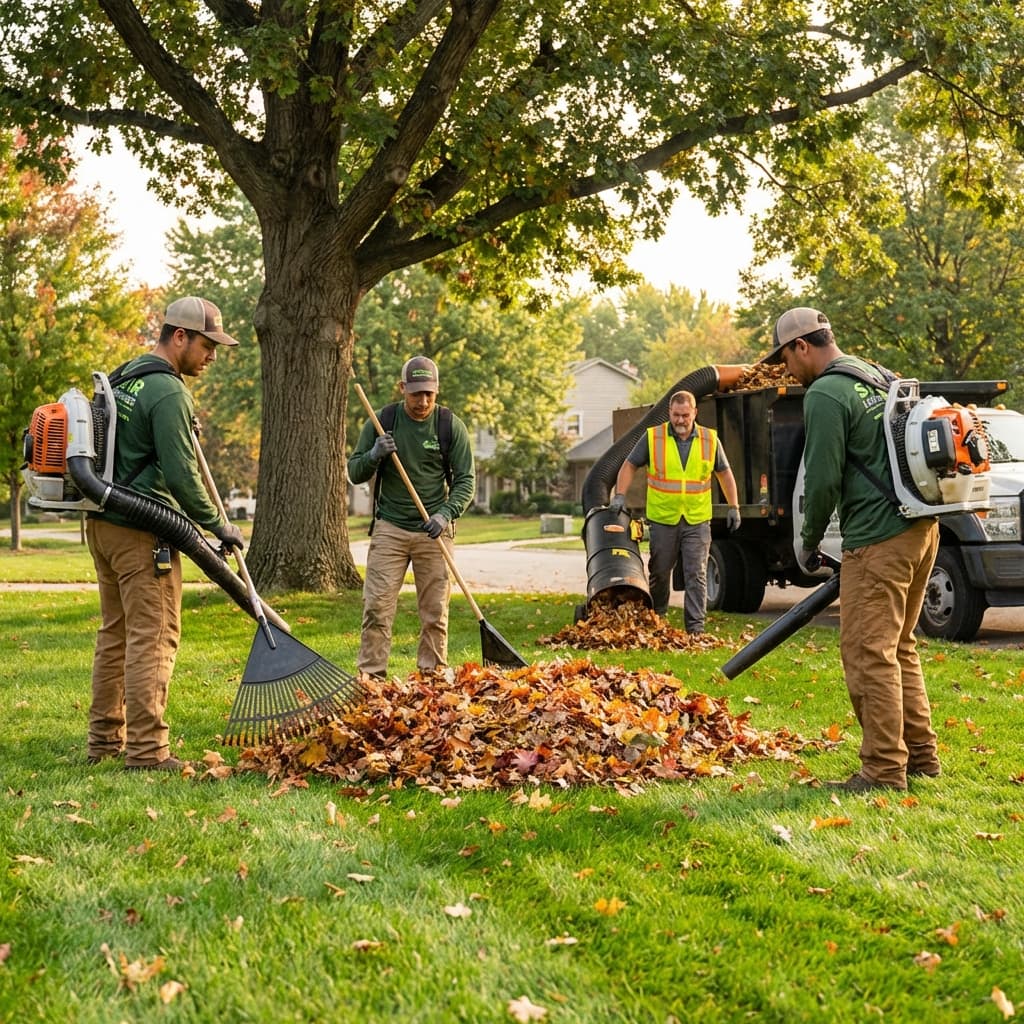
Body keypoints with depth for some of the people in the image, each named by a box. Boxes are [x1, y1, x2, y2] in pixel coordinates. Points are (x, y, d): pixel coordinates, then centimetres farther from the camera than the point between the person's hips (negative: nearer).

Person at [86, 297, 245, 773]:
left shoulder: (120, 378, 16)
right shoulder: (168, 391, -15)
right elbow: (181, 474, -18)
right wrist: (217, 525, -6)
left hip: (102, 522, 10)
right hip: (142, 531, -10)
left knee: (114, 633, 14)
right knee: (154, 637, -6)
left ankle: (105, 740, 20)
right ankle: (146, 751, -6)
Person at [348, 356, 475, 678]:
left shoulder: (450, 425, -2)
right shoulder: (381, 421, 0)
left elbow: (466, 480, -1)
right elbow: (355, 473, 5)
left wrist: (446, 513, -19)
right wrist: (374, 455, -17)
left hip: (433, 532, 0)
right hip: (389, 528, 0)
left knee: (435, 612, 3)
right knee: (377, 607, -5)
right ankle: (371, 676, 0)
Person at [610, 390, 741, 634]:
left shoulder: (710, 440, 3)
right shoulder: (652, 437, -1)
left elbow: (724, 474, 13)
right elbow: (629, 466, 4)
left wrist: (733, 507, 11)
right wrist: (620, 496, -8)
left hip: (697, 521, 0)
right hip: (662, 519, 0)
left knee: (696, 575, -5)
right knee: (659, 572, 11)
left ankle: (696, 626, -4)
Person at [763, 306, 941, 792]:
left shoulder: (825, 395, -10)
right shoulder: (881, 377, 19)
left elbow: (823, 481, -13)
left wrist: (808, 542, 2)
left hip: (879, 538, -10)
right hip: (922, 525, 10)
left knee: (869, 654, -5)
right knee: (898, 648, 17)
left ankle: (884, 769, -3)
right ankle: (921, 755, 21)